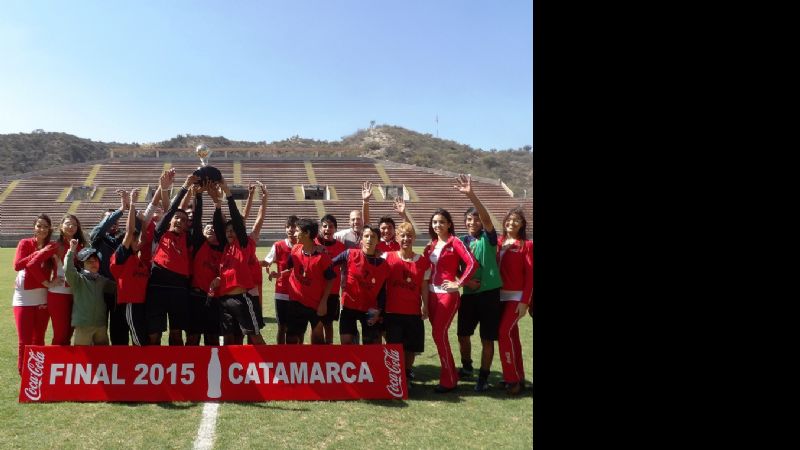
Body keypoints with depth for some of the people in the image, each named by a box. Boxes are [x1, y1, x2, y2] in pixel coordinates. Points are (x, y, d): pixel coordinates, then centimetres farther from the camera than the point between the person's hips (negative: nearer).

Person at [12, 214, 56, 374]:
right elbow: (17, 265, -13)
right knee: (24, 340, -2)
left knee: (39, 339, 8)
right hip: (24, 297, -2)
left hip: (43, 297, 2)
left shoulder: (51, 247, 6)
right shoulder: (25, 243, 1)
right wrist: (38, 253, -16)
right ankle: (23, 373, 9)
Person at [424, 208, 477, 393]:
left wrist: (459, 283, -16)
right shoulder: (431, 245, 12)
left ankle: (448, 380, 2)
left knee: (439, 334, -9)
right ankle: (451, 376, 21)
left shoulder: (455, 242, -8)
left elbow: (472, 263, -18)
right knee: (438, 334, 9)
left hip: (448, 294, -7)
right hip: (432, 293, 7)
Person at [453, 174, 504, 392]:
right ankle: (466, 366, 37)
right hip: (468, 294, 4)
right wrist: (465, 281, -8)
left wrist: (471, 194, -36)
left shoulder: (488, 238, -5)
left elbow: (487, 218, -24)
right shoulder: (461, 241, 6)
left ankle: (483, 376, 16)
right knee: (463, 334, 12)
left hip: (489, 293, -4)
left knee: (487, 338, 2)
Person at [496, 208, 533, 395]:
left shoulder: (526, 245, -6)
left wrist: (525, 301, -15)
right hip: (500, 295, 5)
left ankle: (511, 378, -2)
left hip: (517, 296, -5)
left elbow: (530, 275, -10)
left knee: (504, 332, -13)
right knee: (512, 335, 11)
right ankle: (518, 377, 20)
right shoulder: (499, 242, 7)